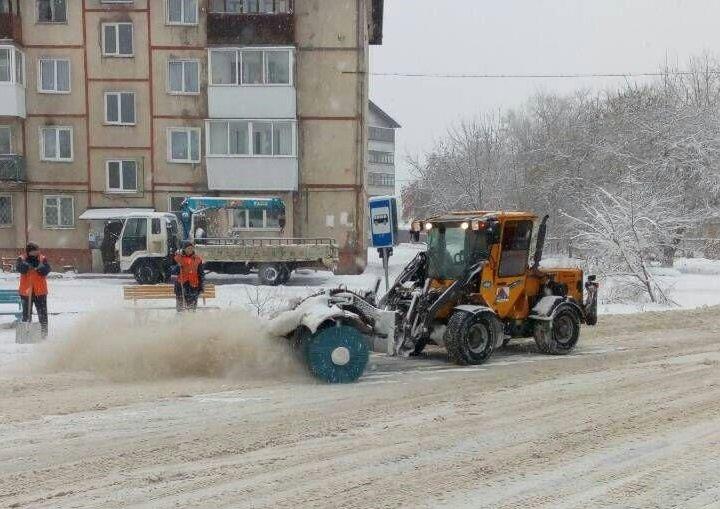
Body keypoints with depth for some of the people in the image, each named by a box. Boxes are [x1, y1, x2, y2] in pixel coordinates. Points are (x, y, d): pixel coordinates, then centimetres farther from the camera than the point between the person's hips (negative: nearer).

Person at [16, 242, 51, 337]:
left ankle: (44, 332, 10)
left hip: (40, 291, 0)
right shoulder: (22, 259, 1)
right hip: (26, 291, 0)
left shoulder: (42, 259, 2)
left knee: (42, 313, 3)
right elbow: (19, 268, -17)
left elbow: (47, 269, -10)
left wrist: (40, 268, -30)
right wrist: (26, 266, -37)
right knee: (26, 313, 9)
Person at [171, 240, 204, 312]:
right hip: (181, 284, -2)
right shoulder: (178, 258, 3)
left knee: (193, 307, 2)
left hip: (193, 285, 2)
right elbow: (174, 272, 2)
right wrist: (178, 267, -17)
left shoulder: (197, 259, 8)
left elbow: (201, 274, 12)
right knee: (181, 306, -4)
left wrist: (201, 286, 8)